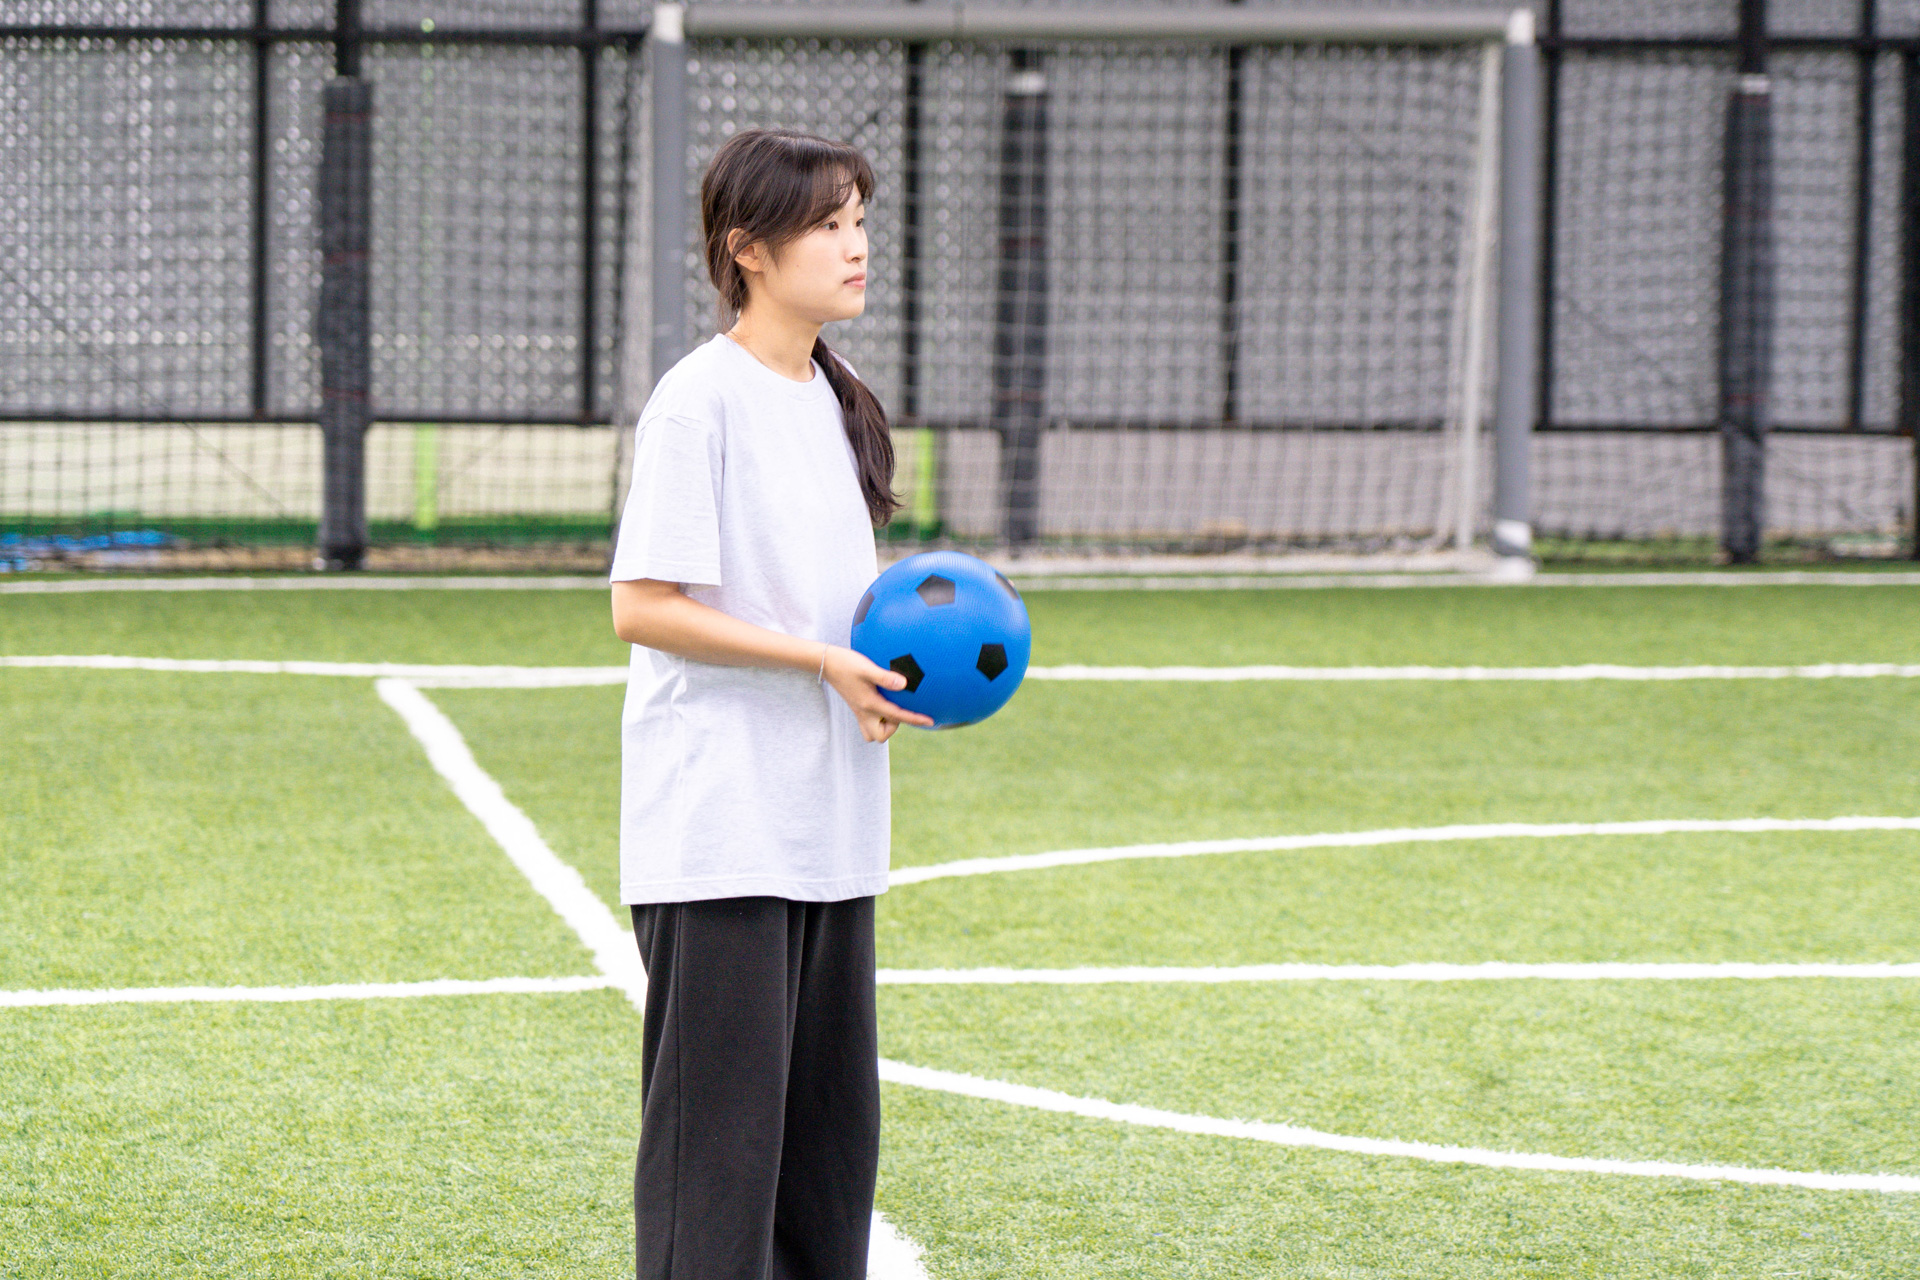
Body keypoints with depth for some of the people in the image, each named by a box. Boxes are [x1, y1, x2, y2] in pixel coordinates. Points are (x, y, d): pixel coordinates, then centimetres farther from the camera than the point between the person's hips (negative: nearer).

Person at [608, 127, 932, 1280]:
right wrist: (823, 660, -17)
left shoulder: (838, 403, 14)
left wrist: (898, 659, 3)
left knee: (830, 1112, 12)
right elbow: (643, 607, -16)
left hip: (828, 827, 9)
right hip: (720, 829, -8)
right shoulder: (701, 400, -12)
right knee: (721, 1113, -7)